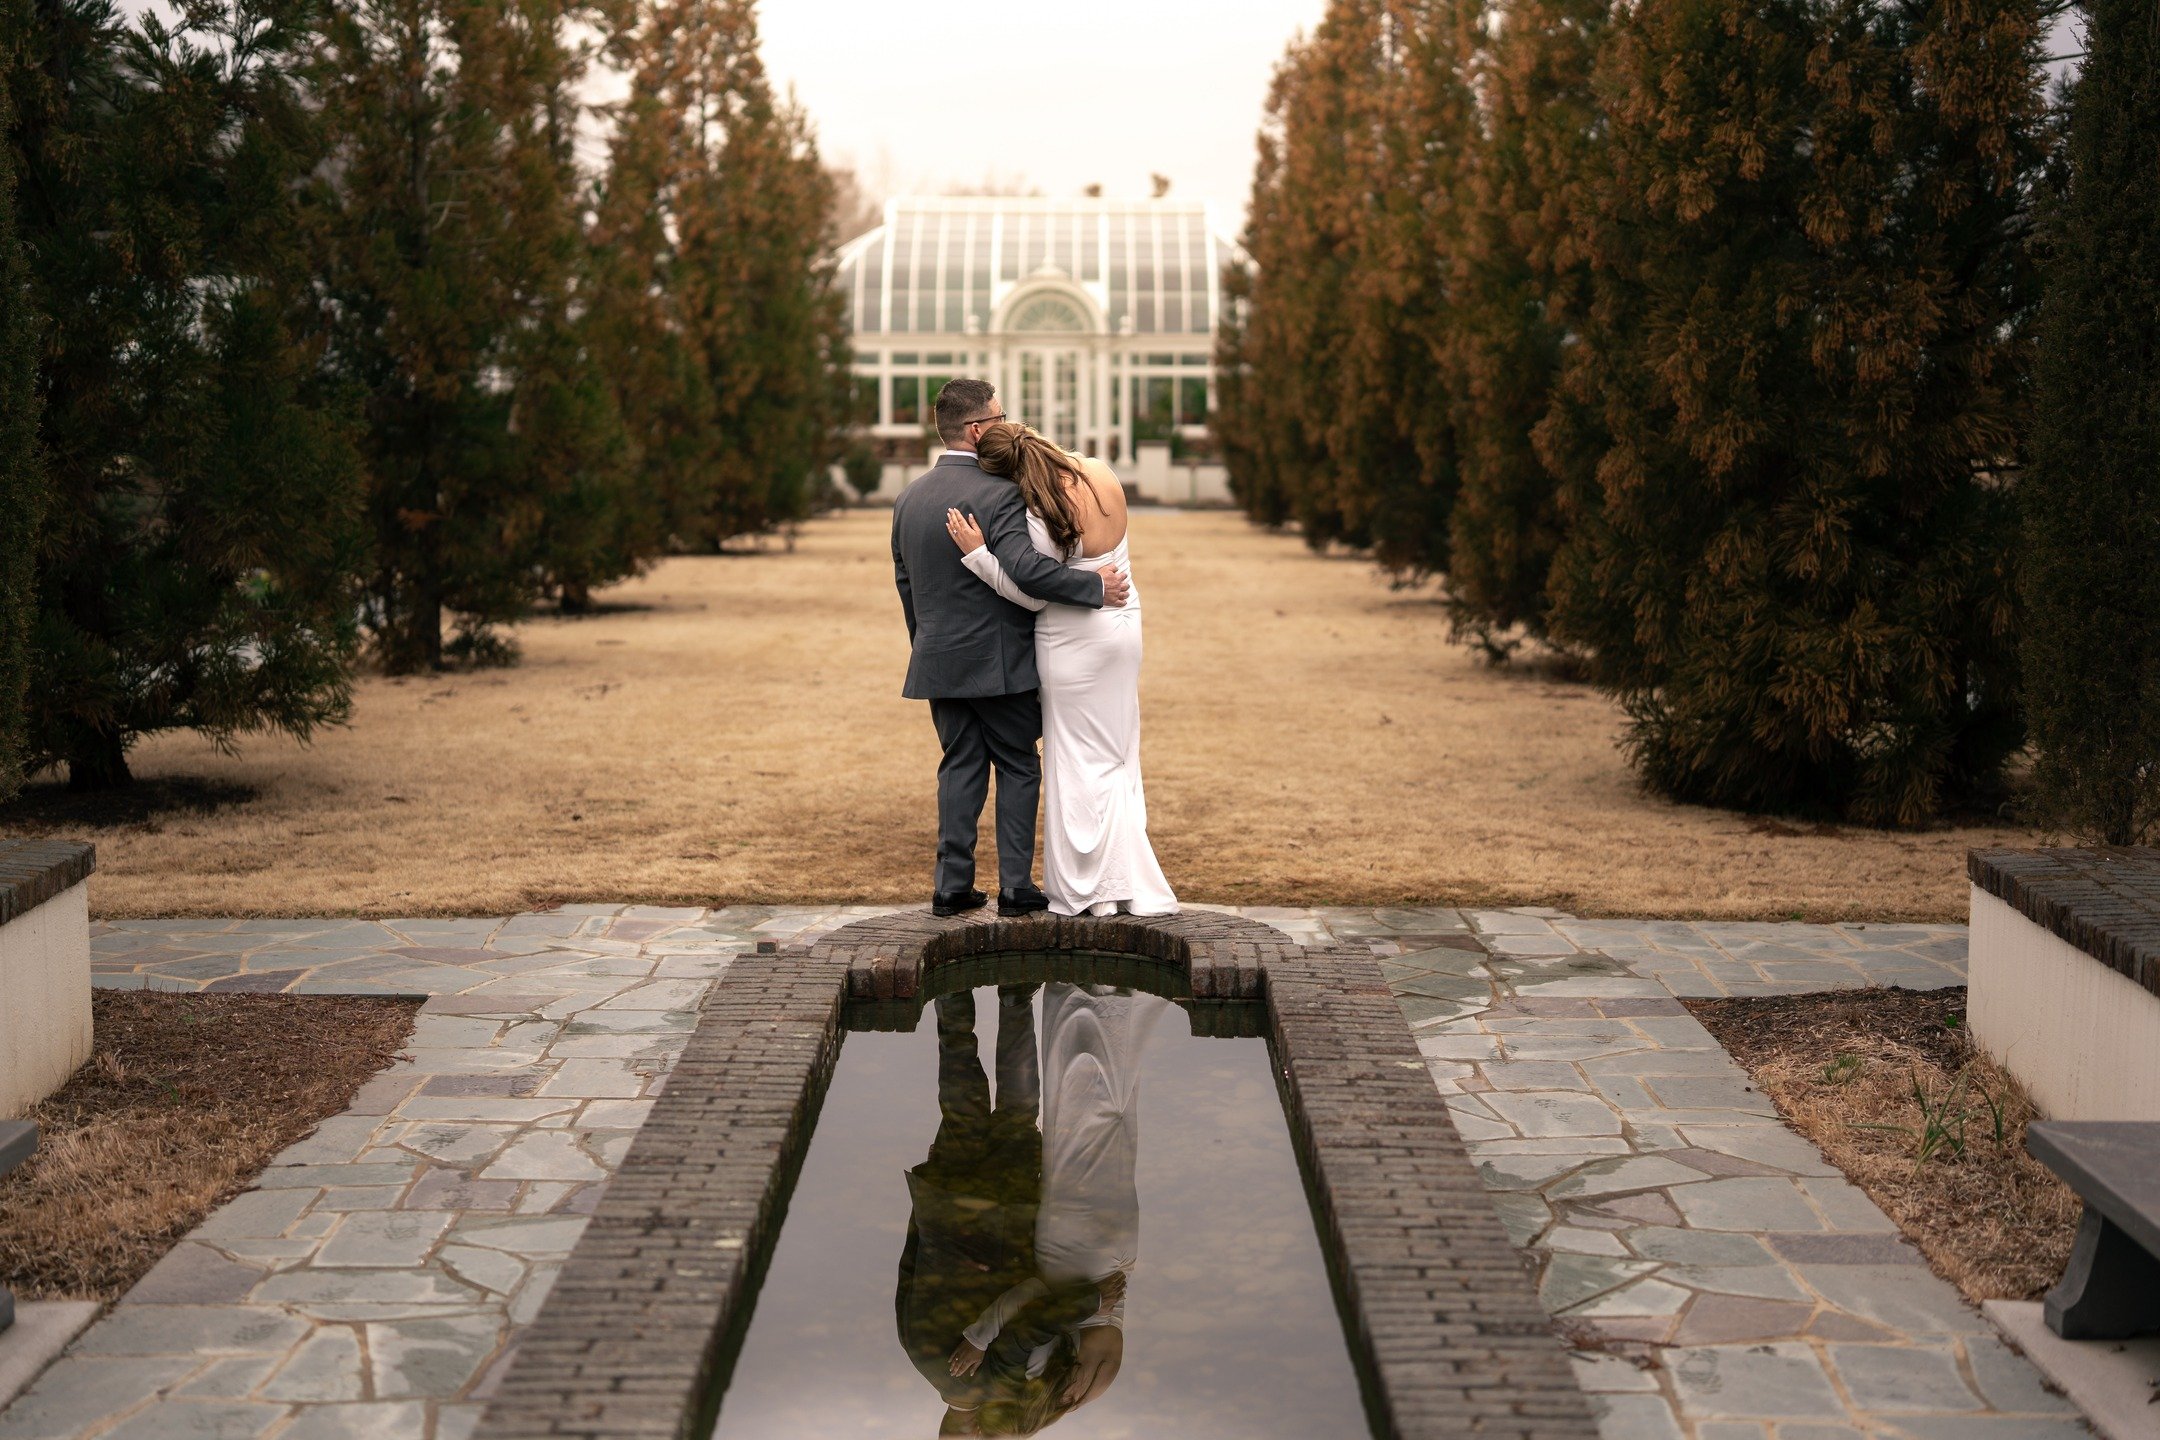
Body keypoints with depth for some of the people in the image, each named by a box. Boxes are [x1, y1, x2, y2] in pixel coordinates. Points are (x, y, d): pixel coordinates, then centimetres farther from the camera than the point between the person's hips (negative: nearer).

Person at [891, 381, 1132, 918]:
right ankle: (1015, 887, 6)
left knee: (960, 766, 13)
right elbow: (1025, 569, -29)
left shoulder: (909, 497, 8)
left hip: (939, 663, 6)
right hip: (998, 662, -6)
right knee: (1018, 768, 6)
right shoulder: (997, 494, -16)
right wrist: (1095, 586, -21)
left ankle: (953, 884, 11)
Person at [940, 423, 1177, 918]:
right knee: (1117, 760, 16)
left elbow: (1034, 596, -16)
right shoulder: (1100, 474, -5)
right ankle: (1130, 884, 21)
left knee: (1079, 764, 5)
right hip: (1122, 628, 7)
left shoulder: (1040, 518, -26)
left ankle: (1089, 890, 11)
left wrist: (978, 554, -19)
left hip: (1075, 642, -7)